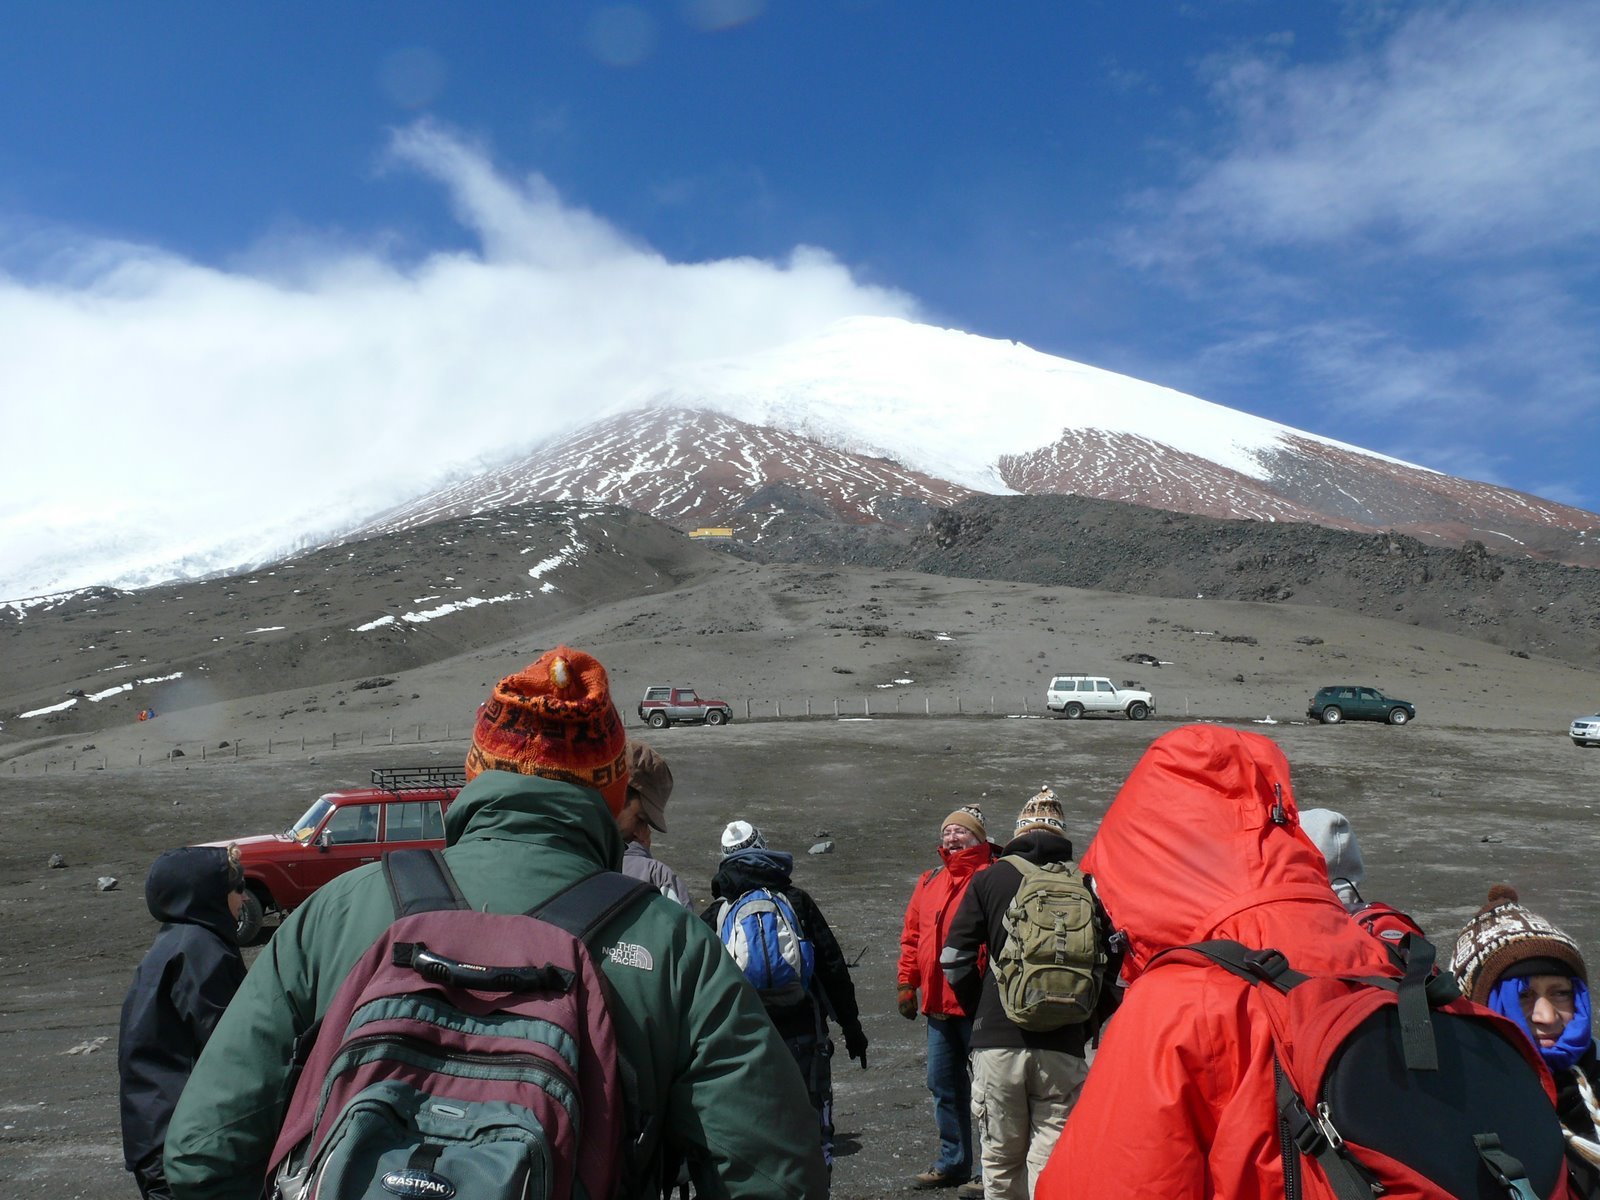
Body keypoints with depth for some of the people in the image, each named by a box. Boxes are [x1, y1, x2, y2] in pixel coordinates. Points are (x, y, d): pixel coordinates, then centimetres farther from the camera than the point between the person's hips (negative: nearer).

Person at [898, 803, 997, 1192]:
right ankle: (952, 1163, 30)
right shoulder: (929, 882, 14)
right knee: (944, 1087, 16)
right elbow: (912, 936, 16)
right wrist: (906, 982, 10)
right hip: (938, 1004, 7)